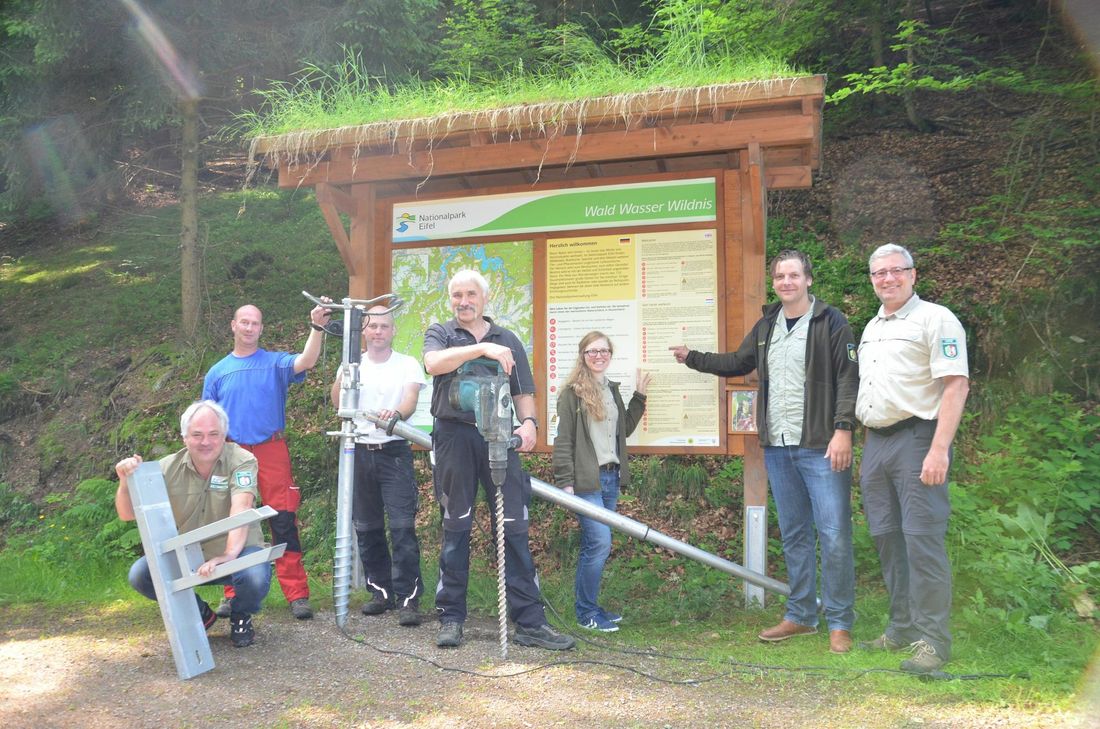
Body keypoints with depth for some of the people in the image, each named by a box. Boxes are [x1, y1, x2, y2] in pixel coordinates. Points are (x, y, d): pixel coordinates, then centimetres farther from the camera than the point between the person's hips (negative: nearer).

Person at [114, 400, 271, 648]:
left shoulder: (242, 461, -16)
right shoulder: (169, 468, -4)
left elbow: (241, 508, -32)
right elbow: (128, 514, -5)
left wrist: (229, 555, -48)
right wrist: (126, 481, -26)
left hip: (235, 553, -4)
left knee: (255, 577, -35)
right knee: (140, 574, -19)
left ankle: (241, 616, 5)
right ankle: (199, 613, 9)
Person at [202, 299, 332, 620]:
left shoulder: (275, 362, 5)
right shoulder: (217, 372, 12)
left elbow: (306, 361, -17)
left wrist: (317, 327, -32)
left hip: (271, 452, -2)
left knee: (284, 523, -5)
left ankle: (297, 594, -3)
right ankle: (234, 594, 18)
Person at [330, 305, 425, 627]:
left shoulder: (407, 365, 4)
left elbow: (411, 401, -11)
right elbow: (337, 402, -3)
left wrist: (395, 414, -33)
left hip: (395, 452, -3)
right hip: (359, 452, 3)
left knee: (402, 525, -11)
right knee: (367, 527, 8)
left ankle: (408, 598, -9)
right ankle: (381, 591, 20)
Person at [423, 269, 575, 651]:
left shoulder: (507, 340, 16)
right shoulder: (439, 333, 10)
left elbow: (523, 392, 15)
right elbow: (434, 363, -13)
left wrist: (529, 422, -6)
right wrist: (482, 348, -20)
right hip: (454, 437, -1)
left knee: (514, 529, -1)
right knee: (455, 529, 6)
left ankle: (529, 621, 2)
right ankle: (451, 617, 16)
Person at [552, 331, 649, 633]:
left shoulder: (612, 390, 15)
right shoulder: (573, 392, -7)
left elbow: (624, 429, 20)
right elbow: (563, 440, -9)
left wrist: (639, 396, 14)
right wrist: (565, 481, -14)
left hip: (611, 478, 7)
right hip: (586, 480, -7)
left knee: (592, 545, 12)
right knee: (600, 543, -10)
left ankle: (587, 606, 22)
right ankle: (587, 611, 2)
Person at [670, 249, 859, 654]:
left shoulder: (831, 322, -5)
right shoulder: (766, 326, 15)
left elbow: (849, 378, -10)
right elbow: (738, 363, 28)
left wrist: (843, 429, -18)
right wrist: (692, 358, 27)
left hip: (821, 447, -6)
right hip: (778, 447, 7)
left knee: (834, 534, -6)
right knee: (793, 534, 13)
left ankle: (840, 623, 6)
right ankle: (800, 616, 24)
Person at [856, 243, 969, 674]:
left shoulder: (935, 319, -5)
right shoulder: (871, 328, 19)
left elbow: (956, 385, -13)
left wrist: (939, 450, -21)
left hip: (916, 439, -7)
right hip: (876, 442, 8)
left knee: (922, 539, -8)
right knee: (887, 539, 10)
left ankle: (932, 640, -1)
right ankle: (902, 629, 21)